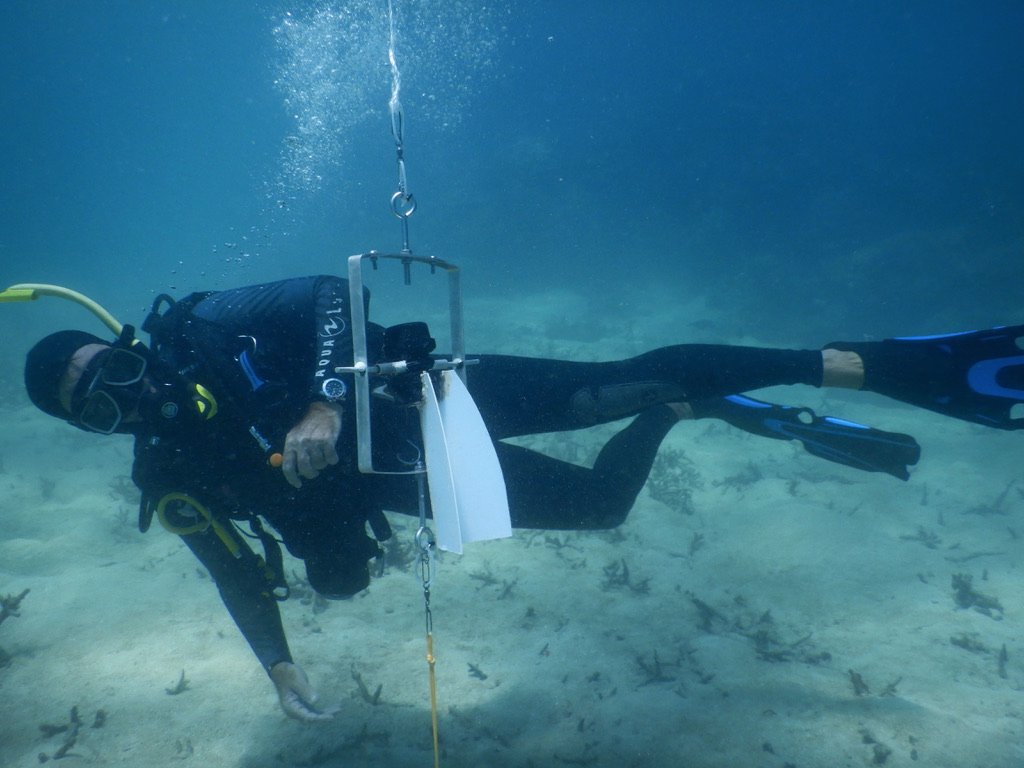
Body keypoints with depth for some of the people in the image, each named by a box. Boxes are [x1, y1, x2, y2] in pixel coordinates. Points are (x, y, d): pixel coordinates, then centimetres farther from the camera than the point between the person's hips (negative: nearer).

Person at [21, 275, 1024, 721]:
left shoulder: (200, 326, -6)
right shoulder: (171, 475, 3)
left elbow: (325, 294, -15)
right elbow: (243, 574, 12)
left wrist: (322, 404, -29)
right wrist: (280, 669, 16)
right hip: (409, 480, 2)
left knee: (621, 382, -12)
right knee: (600, 501, -4)